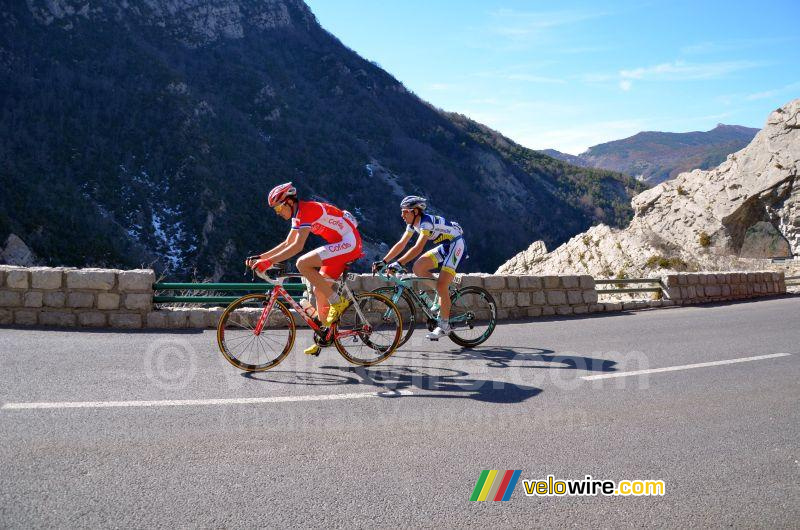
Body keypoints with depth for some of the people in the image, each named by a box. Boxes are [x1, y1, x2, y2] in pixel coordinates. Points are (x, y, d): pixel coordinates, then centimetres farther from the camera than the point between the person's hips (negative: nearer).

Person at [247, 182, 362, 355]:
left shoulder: (307, 209, -17)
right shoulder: (298, 215, 14)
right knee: (319, 291, 11)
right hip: (340, 245, 10)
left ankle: (338, 302, -13)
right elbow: (287, 244, 20)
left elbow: (298, 246, -26)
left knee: (302, 263, -23)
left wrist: (269, 261, -28)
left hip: (349, 242, -10)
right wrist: (260, 257, 12)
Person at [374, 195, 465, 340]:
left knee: (441, 286, -17)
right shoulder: (413, 224, 1)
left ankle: (444, 327, -6)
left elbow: (418, 248, -36)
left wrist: (399, 263, -42)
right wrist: (383, 261, -4)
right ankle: (442, 295, 10)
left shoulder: (426, 221, -26)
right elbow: (401, 244, 3)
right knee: (418, 268, -6)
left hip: (456, 244, -9)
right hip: (444, 246, 9)